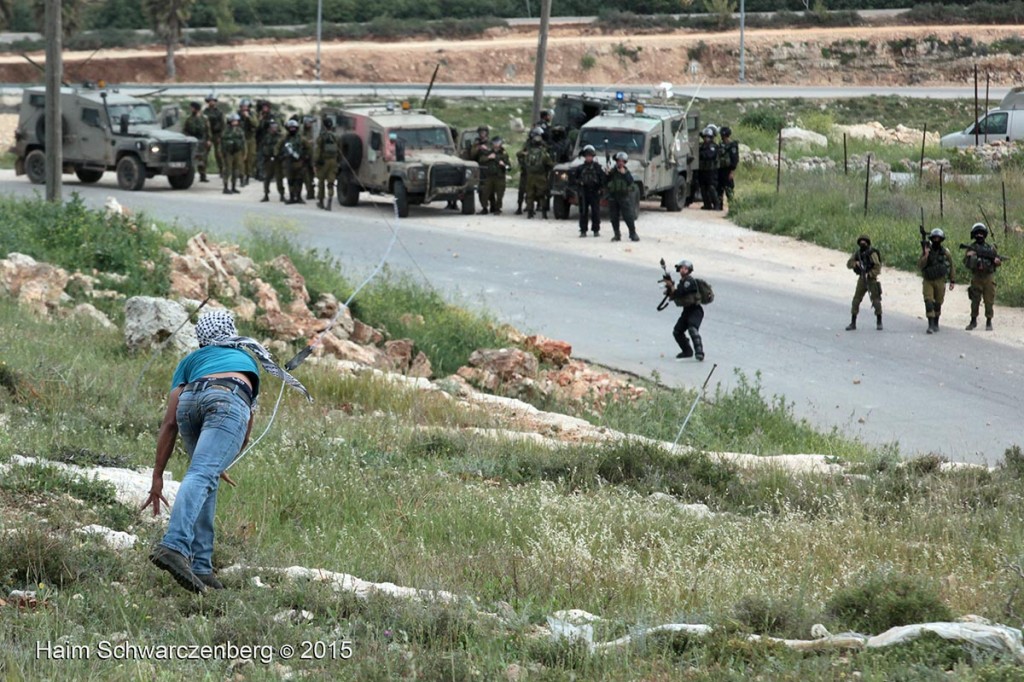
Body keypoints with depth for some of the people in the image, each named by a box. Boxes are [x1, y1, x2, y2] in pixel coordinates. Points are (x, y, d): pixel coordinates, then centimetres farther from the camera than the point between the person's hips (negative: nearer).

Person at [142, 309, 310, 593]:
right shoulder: (247, 357, 43)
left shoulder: (191, 360, 38)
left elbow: (170, 423, 26)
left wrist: (157, 476, 25)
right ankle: (174, 546, -41)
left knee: (204, 477, 18)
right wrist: (222, 465, 60)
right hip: (228, 400, -2)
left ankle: (201, 567, 6)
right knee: (202, 476, -18)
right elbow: (247, 424, 47)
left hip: (189, 400, 2)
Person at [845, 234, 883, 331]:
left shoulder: (872, 253, -11)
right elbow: (849, 264, 2)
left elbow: (878, 267, -15)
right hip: (861, 279, 5)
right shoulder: (857, 253, 5)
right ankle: (853, 323, 5)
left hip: (871, 279, -5)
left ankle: (879, 322, 6)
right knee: (856, 300, -1)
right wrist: (855, 264, -19)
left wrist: (869, 274, -25)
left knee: (876, 301, -6)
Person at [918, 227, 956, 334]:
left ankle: (936, 324, 28)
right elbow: (920, 265, -10)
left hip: (940, 281, 1)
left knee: (938, 303, 10)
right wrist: (926, 255, -24)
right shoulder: (926, 251, -2)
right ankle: (930, 325, -18)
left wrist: (952, 281, 5)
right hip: (927, 281, -1)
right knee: (928, 302, -14)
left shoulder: (945, 252, -1)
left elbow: (951, 267, 7)